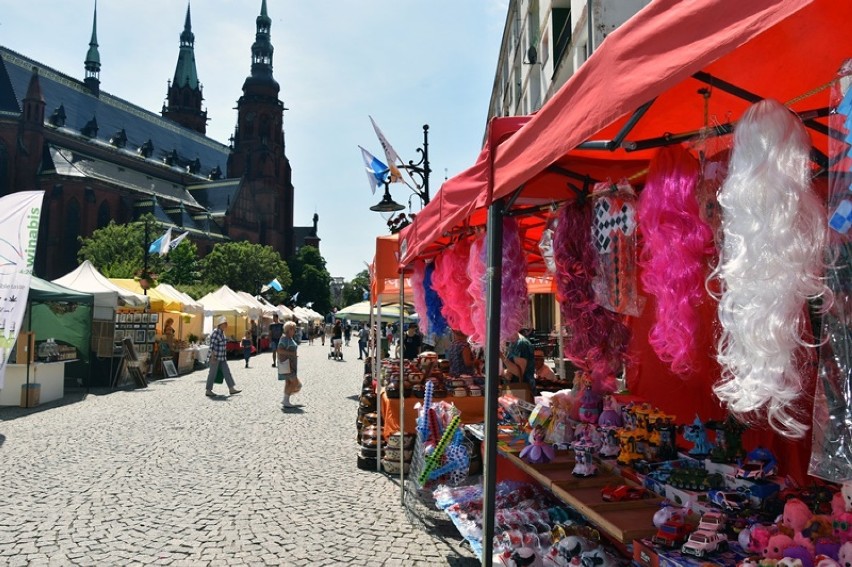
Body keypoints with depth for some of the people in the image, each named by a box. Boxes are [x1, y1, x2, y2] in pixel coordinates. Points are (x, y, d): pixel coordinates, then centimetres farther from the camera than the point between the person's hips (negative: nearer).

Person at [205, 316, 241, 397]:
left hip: (222, 357, 9)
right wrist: (213, 357, -23)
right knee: (212, 374, 1)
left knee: (226, 372, 5)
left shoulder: (222, 332, 10)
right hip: (215, 357, -9)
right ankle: (208, 391, 11)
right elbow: (212, 346, -20)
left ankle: (232, 389, 6)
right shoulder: (215, 333, -18)